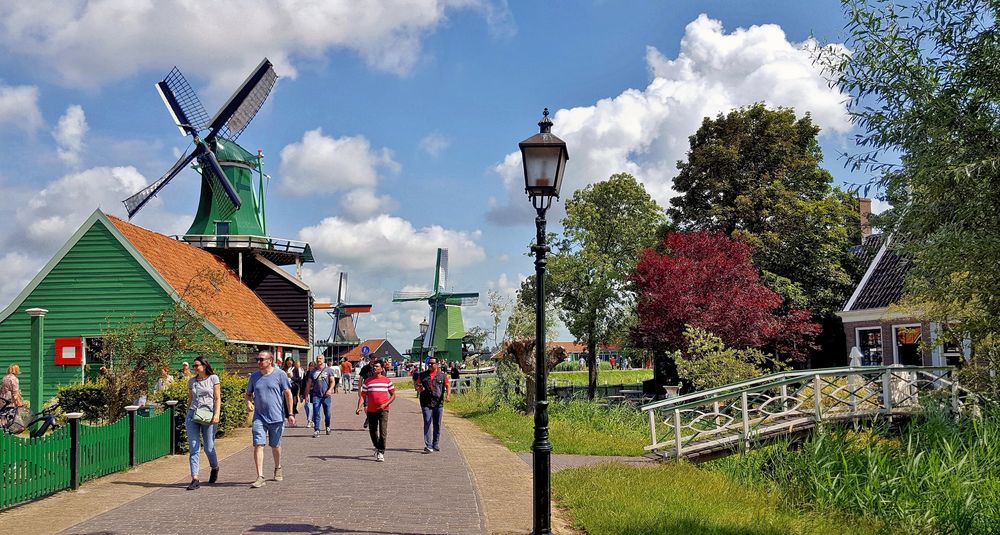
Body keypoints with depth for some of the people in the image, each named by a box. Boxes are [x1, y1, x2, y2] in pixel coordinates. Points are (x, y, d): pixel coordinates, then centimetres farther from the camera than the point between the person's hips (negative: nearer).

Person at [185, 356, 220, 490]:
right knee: (194, 448, -4)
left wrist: (216, 414, -12)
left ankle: (215, 468, 31)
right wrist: (188, 417, 16)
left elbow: (217, 398, -1)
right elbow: (190, 400, 19)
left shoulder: (213, 378, 2)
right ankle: (195, 479, -5)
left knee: (209, 448, 1)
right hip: (193, 414, 3)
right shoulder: (191, 381, 12)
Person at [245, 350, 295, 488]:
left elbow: (288, 394, -1)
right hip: (259, 417, 2)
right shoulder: (254, 376, 7)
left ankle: (278, 468, 38)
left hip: (277, 417, -2)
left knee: (275, 446, 13)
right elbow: (248, 394, 18)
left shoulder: (280, 375, -3)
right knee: (258, 445, -11)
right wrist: (248, 403, -5)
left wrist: (290, 414, -5)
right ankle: (260, 477, -12)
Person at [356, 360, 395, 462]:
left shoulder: (386, 380, 4)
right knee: (372, 432, 12)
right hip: (371, 410, 2)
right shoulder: (367, 381, 6)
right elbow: (362, 395, 2)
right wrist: (359, 407, -13)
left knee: (383, 432, -12)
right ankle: (377, 448, 36)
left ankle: (381, 453, -9)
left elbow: (393, 395, 7)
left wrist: (385, 404, -9)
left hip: (383, 410, -2)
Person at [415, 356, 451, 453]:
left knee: (437, 425, 9)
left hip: (438, 403, 1)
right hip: (426, 403, -1)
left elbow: (448, 386, 3)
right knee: (427, 424, -10)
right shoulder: (423, 375, 10)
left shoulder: (443, 375, 8)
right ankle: (428, 446, -13)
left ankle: (436, 445, 22)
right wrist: (418, 388, -12)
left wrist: (448, 395, -16)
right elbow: (416, 385, 13)